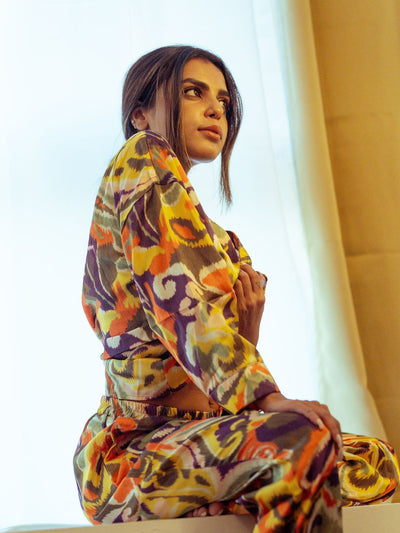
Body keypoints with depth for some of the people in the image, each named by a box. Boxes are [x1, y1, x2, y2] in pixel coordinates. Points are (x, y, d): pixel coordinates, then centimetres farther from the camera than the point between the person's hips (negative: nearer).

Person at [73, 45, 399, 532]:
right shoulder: (143, 158, 0)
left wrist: (245, 330, -2)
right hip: (131, 450, -9)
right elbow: (176, 296, -16)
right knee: (304, 438, -33)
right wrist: (268, 396, -25)